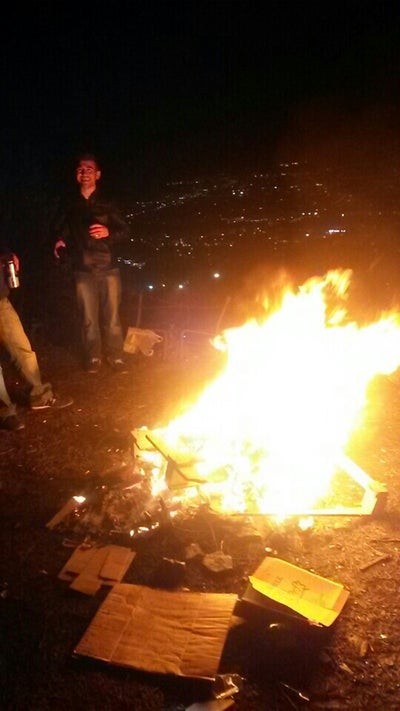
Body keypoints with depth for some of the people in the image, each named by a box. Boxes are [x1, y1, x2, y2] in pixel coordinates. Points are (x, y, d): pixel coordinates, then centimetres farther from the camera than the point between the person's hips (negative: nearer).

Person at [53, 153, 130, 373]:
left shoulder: (107, 204, 9)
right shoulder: (71, 207, 14)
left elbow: (125, 231, 6)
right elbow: (63, 234, 21)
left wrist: (109, 233, -14)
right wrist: (60, 243, -1)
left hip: (108, 268, -1)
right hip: (83, 271, 1)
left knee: (111, 316, -2)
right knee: (88, 318, 0)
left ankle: (115, 356, 8)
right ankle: (93, 357, 12)